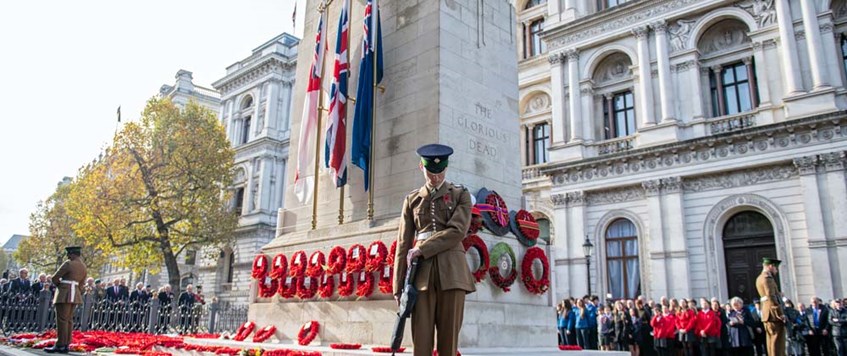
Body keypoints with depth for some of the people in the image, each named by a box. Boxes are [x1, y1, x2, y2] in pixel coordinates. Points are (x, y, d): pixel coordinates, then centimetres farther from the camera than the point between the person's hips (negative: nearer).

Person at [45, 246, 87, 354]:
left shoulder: (68, 264, -12)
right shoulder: (83, 266, 15)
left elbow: (55, 278, -8)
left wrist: (60, 285, 10)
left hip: (65, 293, -9)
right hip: (75, 294, 9)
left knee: (62, 319, -8)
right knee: (68, 319, 8)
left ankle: (60, 345, -8)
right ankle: (65, 345, 8)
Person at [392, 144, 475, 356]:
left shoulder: (460, 194, 10)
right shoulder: (412, 200, 15)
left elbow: (457, 231, -5)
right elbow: (403, 244, 11)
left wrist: (421, 249, -10)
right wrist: (398, 287, 5)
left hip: (451, 270, -1)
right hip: (421, 271, 1)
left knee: (449, 338, -1)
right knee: (421, 339, -3)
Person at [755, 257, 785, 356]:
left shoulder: (760, 278, 20)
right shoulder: (767, 277, -13)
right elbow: (771, 297, -20)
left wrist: (778, 294, 16)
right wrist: (780, 314, -19)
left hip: (767, 313, 10)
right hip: (773, 313, -10)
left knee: (772, 341, 10)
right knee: (778, 341, -8)